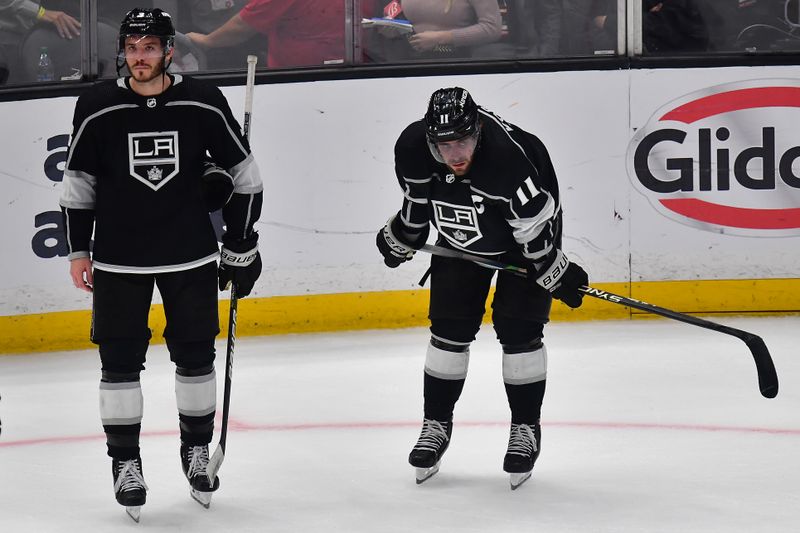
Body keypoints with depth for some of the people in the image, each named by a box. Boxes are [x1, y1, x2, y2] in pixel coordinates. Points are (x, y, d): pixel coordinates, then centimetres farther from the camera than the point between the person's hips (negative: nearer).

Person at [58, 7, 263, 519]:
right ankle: (126, 462, 12)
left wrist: (241, 245, 2)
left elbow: (244, 174, 1)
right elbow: (78, 182, 4)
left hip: (191, 255, 1)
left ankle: (197, 450, 26)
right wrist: (79, 250, 3)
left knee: (196, 355, 9)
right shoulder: (98, 108, -8)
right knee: (120, 361, 1)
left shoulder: (204, 104, -9)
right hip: (119, 260, 0)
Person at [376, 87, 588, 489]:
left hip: (522, 239, -4)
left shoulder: (510, 157, -41)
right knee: (449, 329, 2)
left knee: (518, 330, -8)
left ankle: (526, 427, 7)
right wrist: (400, 239, 11)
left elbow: (537, 230, -29)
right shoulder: (413, 150, -26)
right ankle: (437, 423, 16)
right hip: (459, 241, 4)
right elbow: (417, 200, -2)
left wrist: (559, 276, -21)